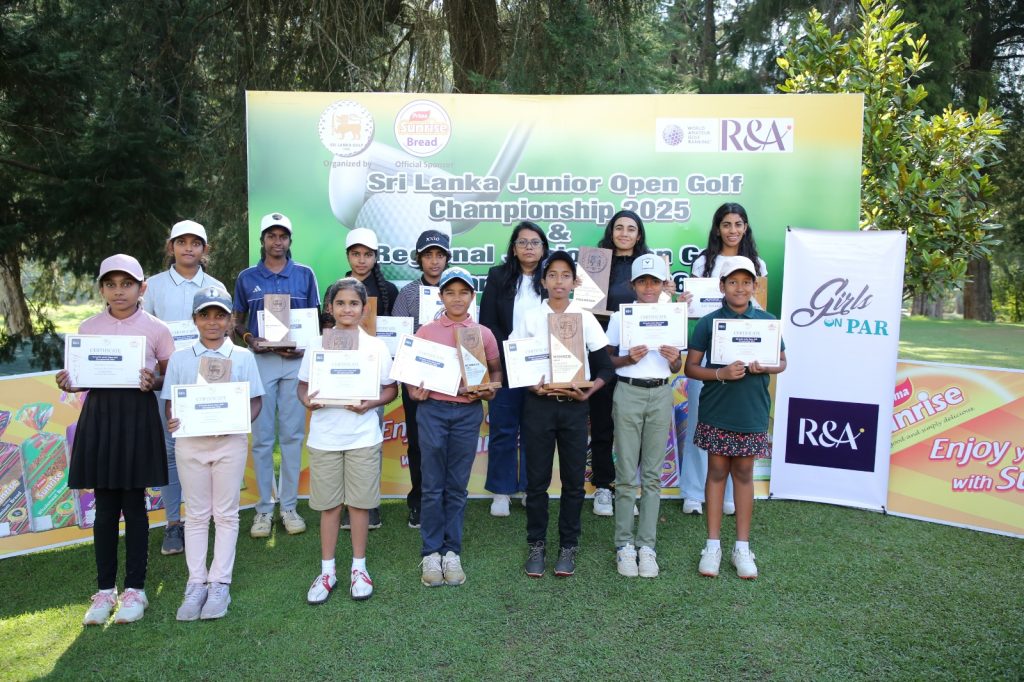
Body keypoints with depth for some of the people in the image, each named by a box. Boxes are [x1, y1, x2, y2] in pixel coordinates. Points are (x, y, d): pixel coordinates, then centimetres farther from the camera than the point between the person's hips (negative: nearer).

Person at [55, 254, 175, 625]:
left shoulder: (155, 329, -1)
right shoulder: (88, 328, 7)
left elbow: (169, 377, 3)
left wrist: (154, 382, -17)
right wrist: (69, 383, -10)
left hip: (138, 415, -2)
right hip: (99, 414, 2)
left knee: (134, 504, 4)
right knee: (105, 505, 8)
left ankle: (135, 588, 16)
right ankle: (105, 589, 20)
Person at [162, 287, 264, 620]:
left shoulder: (242, 357, 1)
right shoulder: (180, 358, 4)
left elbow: (255, 399, 1)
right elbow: (170, 401, 5)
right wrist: (171, 421, -16)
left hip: (230, 442, -1)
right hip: (190, 441, 1)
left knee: (225, 514, 7)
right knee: (196, 514, 10)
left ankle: (220, 583, 16)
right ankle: (196, 583, 19)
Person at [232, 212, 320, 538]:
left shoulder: (304, 274, 7)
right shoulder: (247, 277, 8)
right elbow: (238, 321, 13)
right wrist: (250, 339, -9)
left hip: (295, 361, 0)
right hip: (260, 361, 0)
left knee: (292, 435, 4)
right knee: (262, 437, 2)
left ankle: (290, 506, 13)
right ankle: (264, 507, 12)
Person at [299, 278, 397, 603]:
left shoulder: (376, 347, 0)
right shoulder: (316, 346, 3)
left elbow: (390, 389, 4)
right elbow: (303, 385, 8)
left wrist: (370, 404, -15)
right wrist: (308, 400, -14)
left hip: (363, 437, -1)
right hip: (324, 437, 1)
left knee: (359, 502, 7)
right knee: (328, 504, 8)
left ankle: (359, 567, 22)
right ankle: (327, 570, 21)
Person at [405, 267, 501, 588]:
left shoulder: (483, 334, 6)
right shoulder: (426, 331, 4)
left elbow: (496, 370, 14)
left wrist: (487, 391, -5)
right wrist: (414, 390, -12)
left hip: (468, 412, 1)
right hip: (432, 409, -1)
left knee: (457, 486, 7)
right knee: (433, 485, 3)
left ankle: (452, 552, 18)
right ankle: (430, 553, 13)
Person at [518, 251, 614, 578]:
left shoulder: (586, 318, 3)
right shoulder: (531, 319, 4)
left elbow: (605, 368, 3)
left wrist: (588, 392, -13)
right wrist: (532, 386, -13)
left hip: (574, 406, 0)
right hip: (538, 405, 0)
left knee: (573, 479, 5)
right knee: (537, 479, 5)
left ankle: (568, 546, 19)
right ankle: (536, 545, 18)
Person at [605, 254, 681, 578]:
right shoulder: (620, 316, 3)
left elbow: (676, 368, 14)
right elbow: (607, 361, 4)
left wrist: (675, 359, -9)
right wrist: (628, 359, -15)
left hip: (661, 395, 2)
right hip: (628, 392, -2)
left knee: (653, 474, 4)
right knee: (626, 474, 0)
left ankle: (646, 544, 11)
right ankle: (624, 544, 10)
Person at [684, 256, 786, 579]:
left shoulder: (767, 321, 3)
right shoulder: (708, 323, -2)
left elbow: (781, 362, 10)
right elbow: (691, 367, -2)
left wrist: (764, 368, -12)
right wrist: (721, 374, -19)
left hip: (752, 412, 1)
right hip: (716, 411, -1)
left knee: (743, 473, 10)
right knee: (717, 471, 7)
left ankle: (742, 546, 21)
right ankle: (713, 545, 17)